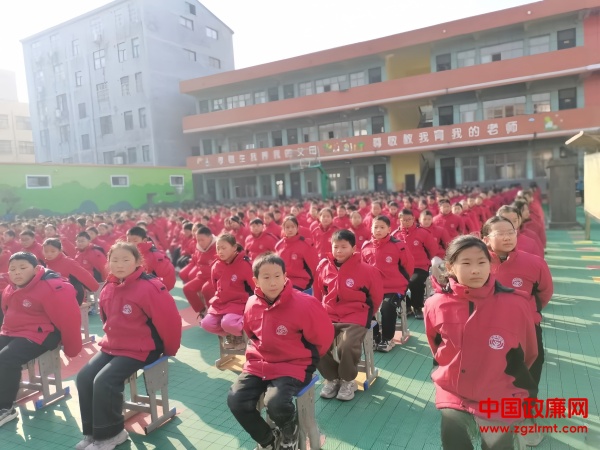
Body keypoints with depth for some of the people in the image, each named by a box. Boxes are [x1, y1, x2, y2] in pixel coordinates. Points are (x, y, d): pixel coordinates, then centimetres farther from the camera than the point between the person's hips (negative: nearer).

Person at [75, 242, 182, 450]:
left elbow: (169, 320, -18)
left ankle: (111, 433, 2)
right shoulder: (108, 289, 4)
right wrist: (110, 339, 19)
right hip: (112, 346, 8)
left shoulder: (149, 287, -22)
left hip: (140, 349, -8)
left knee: (104, 380, -21)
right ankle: (92, 432, 14)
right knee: (84, 377, -3)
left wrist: (168, 350, -7)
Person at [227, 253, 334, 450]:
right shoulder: (252, 305, -2)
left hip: (292, 366, -5)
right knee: (236, 400, -15)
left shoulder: (303, 304, -18)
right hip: (258, 364, 5)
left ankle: (290, 432, 10)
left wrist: (307, 358, 5)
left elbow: (323, 335, -5)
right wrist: (259, 353, 13)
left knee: (276, 403, -31)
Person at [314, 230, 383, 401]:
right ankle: (331, 378, 8)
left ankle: (348, 381, 2)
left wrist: (365, 316, 10)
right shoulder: (323, 266, 1)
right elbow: (318, 294, 17)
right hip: (328, 316, 4)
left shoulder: (366, 270, -9)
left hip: (354, 317, -3)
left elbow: (377, 297, 3)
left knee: (347, 345, -30)